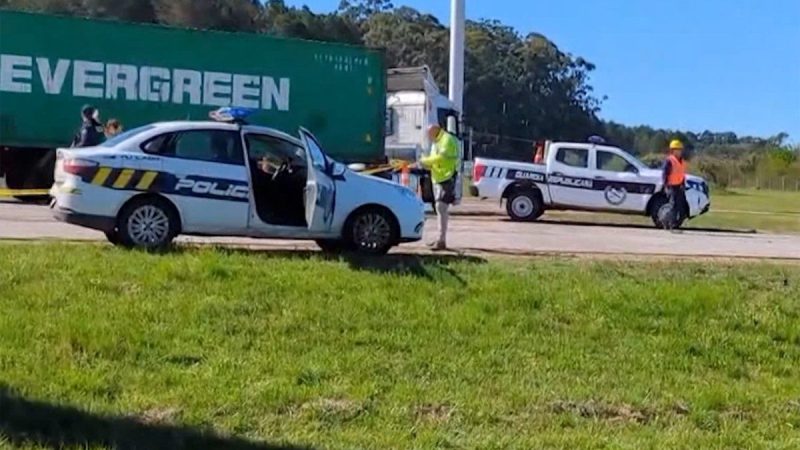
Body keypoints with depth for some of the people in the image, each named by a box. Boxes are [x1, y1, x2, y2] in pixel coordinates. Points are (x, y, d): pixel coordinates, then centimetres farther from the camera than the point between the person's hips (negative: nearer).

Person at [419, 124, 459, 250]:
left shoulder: (447, 140, -11)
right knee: (441, 209, 13)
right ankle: (440, 239, 19)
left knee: (441, 207, -16)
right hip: (437, 178, 10)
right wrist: (426, 164, 2)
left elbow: (441, 157, -22)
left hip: (446, 178, -10)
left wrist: (425, 160, -13)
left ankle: (442, 240, -18)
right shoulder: (435, 143, 20)